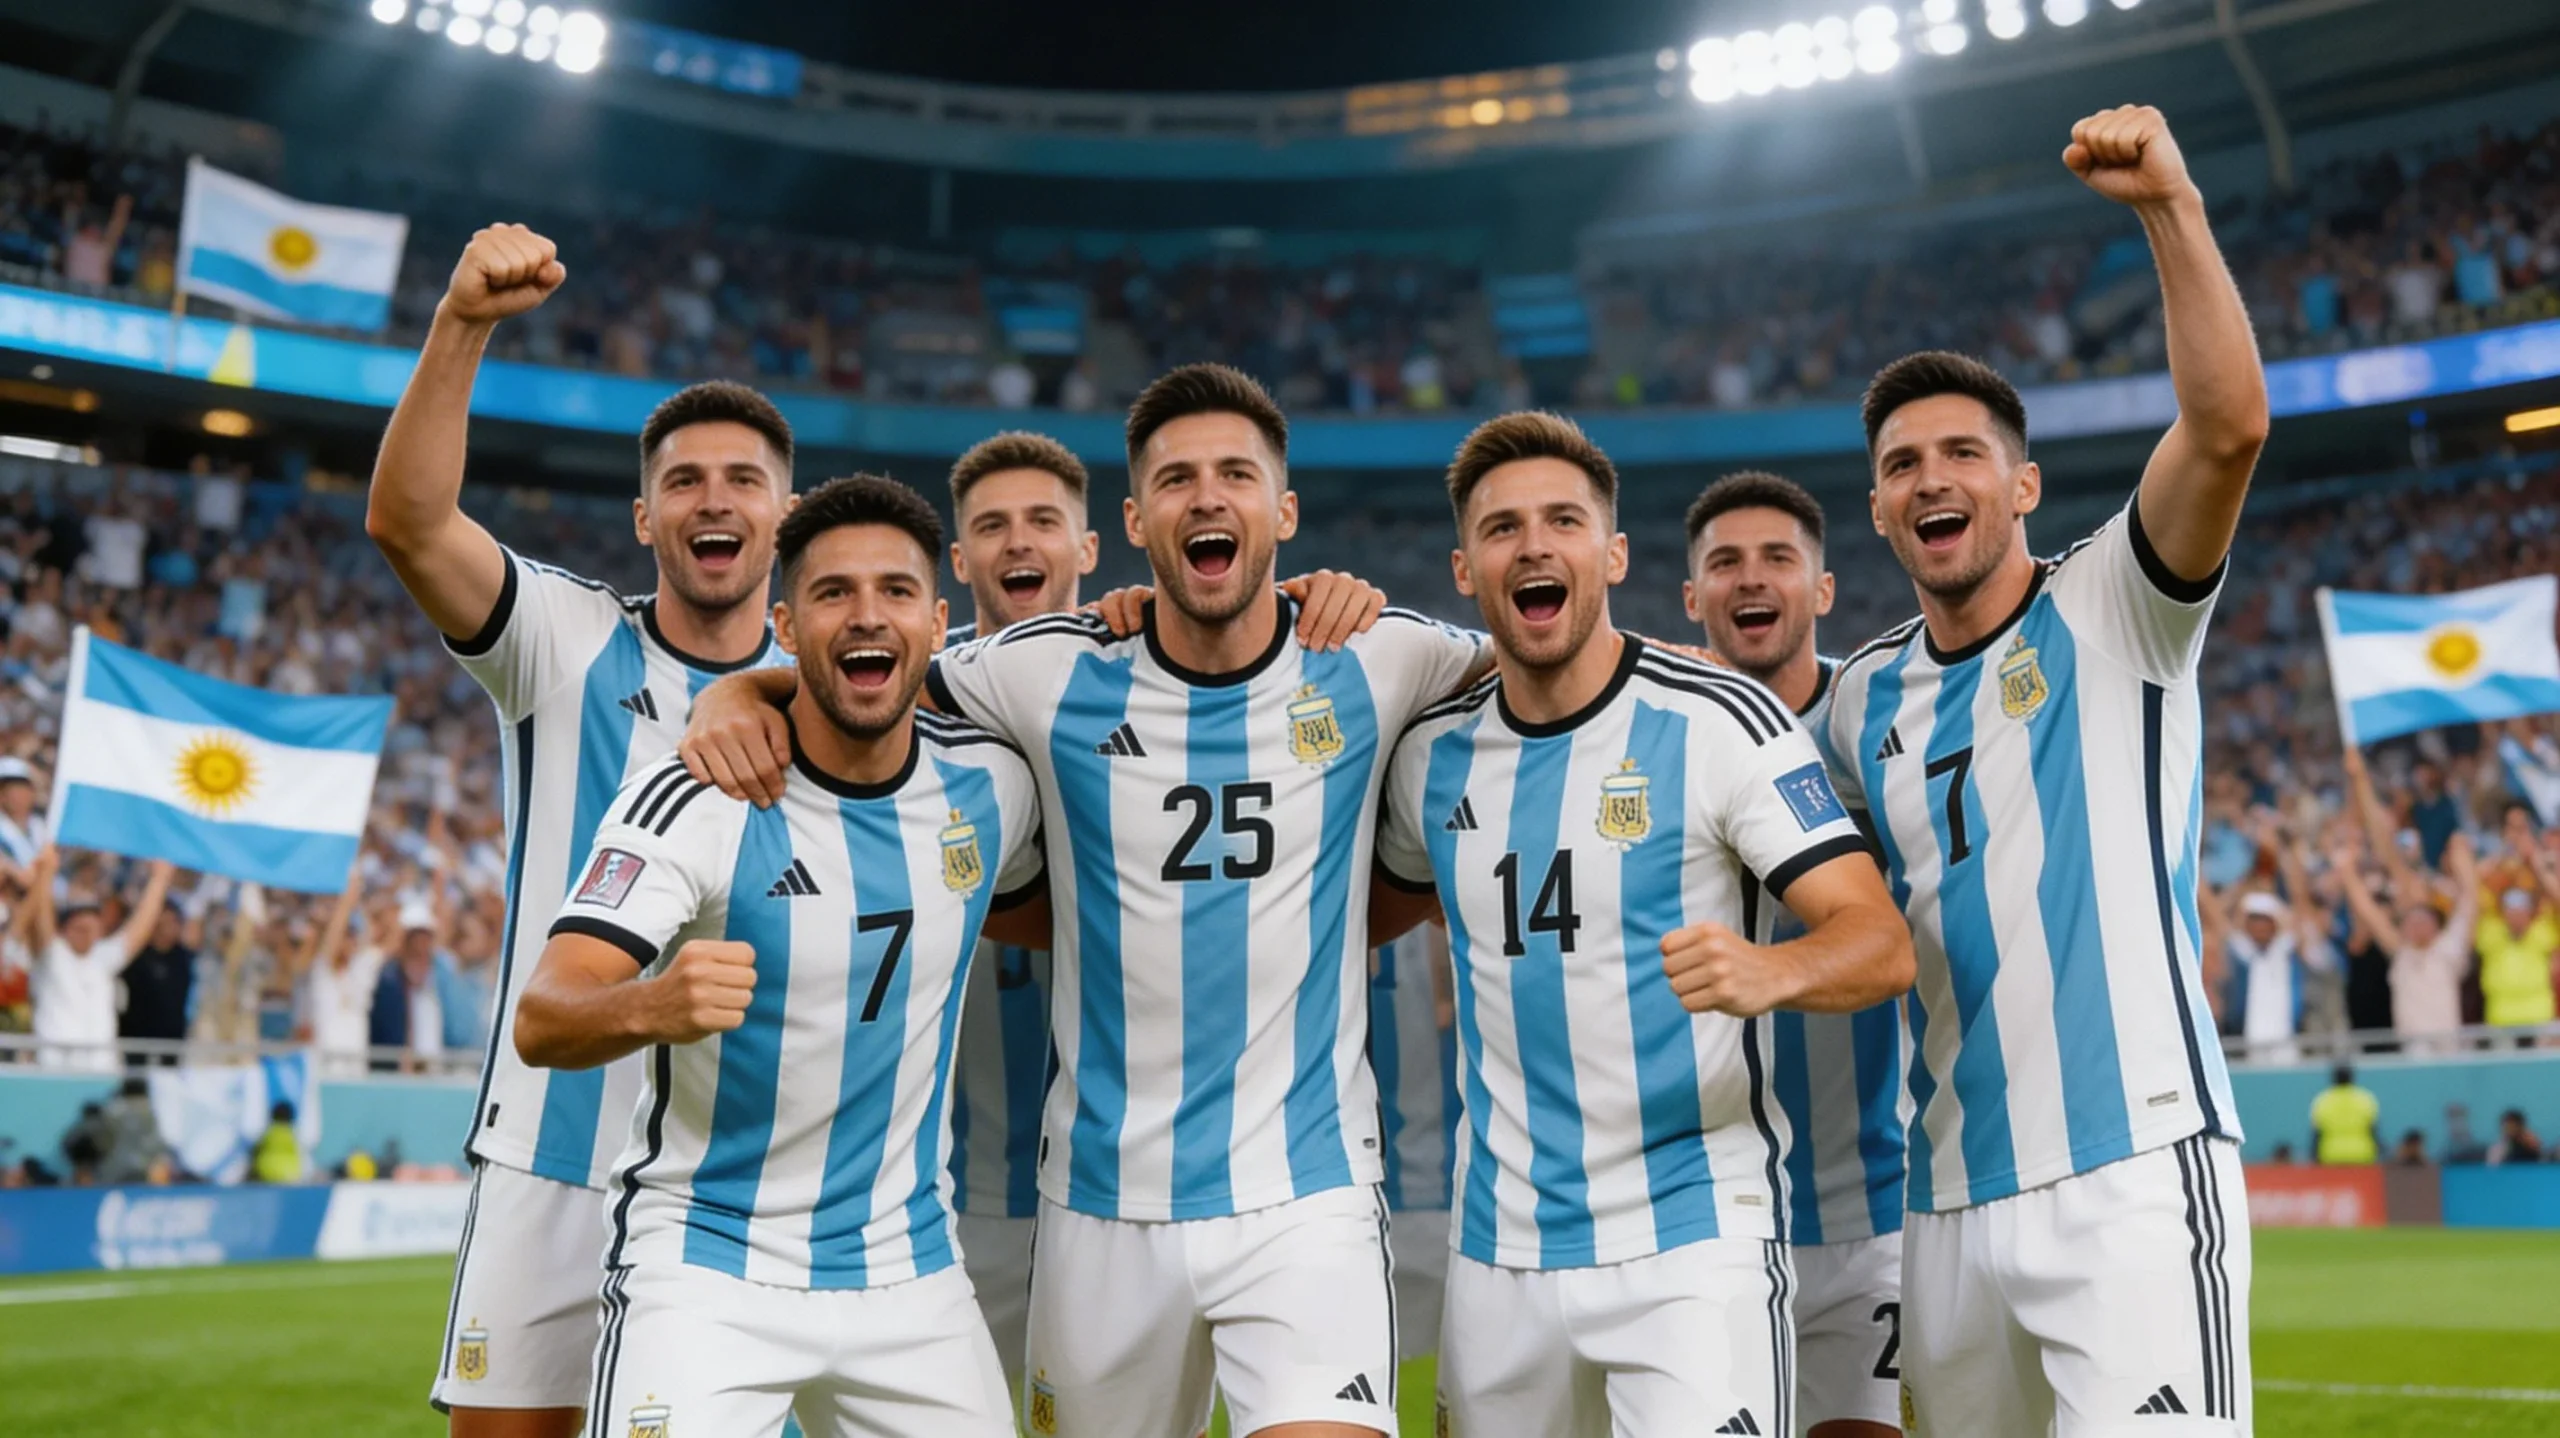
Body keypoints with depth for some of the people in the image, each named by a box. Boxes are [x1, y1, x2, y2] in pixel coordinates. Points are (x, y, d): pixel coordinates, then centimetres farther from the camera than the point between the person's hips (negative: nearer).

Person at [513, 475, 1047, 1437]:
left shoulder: (991, 783, -2)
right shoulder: (694, 801, -15)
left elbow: (1044, 918, 20)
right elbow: (540, 1022, -25)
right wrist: (649, 1006, -45)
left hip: (911, 1270, 4)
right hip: (708, 1273, -4)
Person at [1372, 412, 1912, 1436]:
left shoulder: (1717, 721, -9)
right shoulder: (1433, 753, 5)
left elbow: (1883, 946, -16)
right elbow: (1368, 914, 24)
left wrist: (1767, 974, -35)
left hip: (1692, 1236, -4)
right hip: (1498, 1246, 5)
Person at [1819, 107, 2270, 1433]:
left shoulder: (2112, 614, -1)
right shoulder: (1861, 698, 13)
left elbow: (2228, 428, -18)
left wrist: (2171, 206, -25)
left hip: (2130, 1166, -5)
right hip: (1951, 1198, 5)